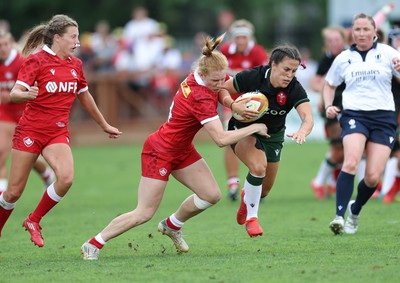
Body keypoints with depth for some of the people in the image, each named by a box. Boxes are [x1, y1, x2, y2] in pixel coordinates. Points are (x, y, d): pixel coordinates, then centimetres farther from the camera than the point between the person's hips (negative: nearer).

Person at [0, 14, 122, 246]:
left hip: (58, 133, 4)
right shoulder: (36, 60, -8)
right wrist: (26, 95, -39)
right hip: (30, 130, -4)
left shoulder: (75, 65, 9)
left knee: (66, 178, -23)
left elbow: (85, 97, 24)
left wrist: (105, 126, 33)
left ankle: (34, 221, -3)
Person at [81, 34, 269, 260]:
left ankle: (172, 225, 26)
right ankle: (94, 245, 7)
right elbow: (221, 139, -35)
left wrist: (233, 104, -12)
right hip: (160, 152, -9)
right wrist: (254, 128, -23)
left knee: (212, 195, 2)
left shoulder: (199, 76, -11)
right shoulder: (201, 99, -33)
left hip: (182, 149, 9)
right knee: (144, 214, -6)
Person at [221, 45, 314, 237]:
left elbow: (308, 118, -37)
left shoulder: (295, 89, -24)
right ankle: (251, 217, -11)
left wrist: (302, 132, -59)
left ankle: (247, 197, 50)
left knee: (264, 190, 11)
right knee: (258, 165, -31)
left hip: (273, 136, 3)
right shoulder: (251, 77, -26)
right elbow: (222, 90, -14)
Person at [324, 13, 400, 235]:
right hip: (354, 115, 0)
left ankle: (355, 212, 24)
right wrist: (328, 106, 6)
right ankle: (339, 216, -30)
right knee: (351, 162, -27)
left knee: (373, 177, -5)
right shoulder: (343, 58, 10)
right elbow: (329, 85, 24)